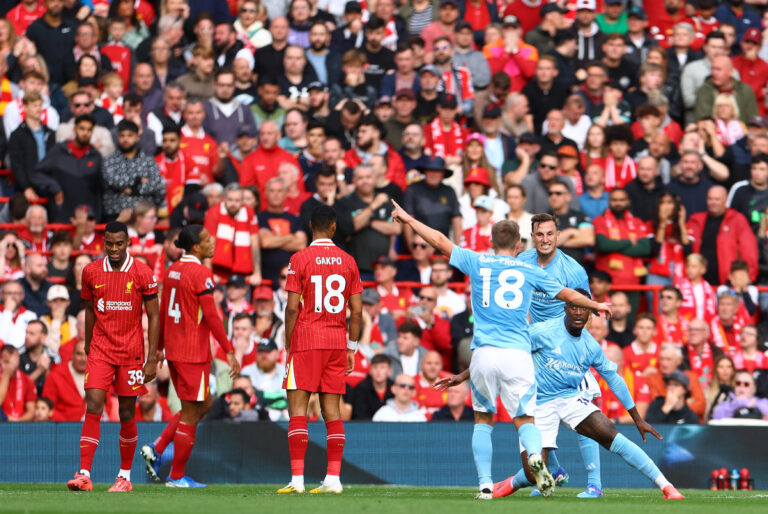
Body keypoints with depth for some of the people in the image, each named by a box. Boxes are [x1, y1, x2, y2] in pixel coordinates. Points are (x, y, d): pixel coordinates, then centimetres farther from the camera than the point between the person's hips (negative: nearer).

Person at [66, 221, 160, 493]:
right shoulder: (91, 272, 3)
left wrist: (152, 359, -6)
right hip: (100, 349, 1)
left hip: (131, 352, -1)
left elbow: (153, 316, -2)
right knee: (93, 407, -11)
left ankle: (125, 476, 17)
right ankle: (84, 475, -16)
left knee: (127, 414, 4)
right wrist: (87, 347, 16)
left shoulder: (142, 273, -5)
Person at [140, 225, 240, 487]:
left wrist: (159, 347, 25)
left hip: (173, 350, 9)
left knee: (203, 404, 20)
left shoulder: (171, 270, 10)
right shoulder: (201, 274, -15)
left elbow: (162, 311, 17)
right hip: (193, 353, -9)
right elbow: (212, 316, -18)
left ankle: (156, 449, 12)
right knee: (191, 412, 0)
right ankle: (177, 476, 5)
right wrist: (229, 352, -15)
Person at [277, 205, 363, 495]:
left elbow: (292, 308, -9)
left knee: (297, 408, -2)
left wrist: (288, 345, -1)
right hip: (337, 341, 4)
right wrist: (352, 348, 14)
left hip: (305, 340, -4)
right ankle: (333, 478, 2)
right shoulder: (348, 261, 7)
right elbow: (357, 311, 7)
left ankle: (297, 478, -9)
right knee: (332, 410, 5)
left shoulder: (300, 259, -5)